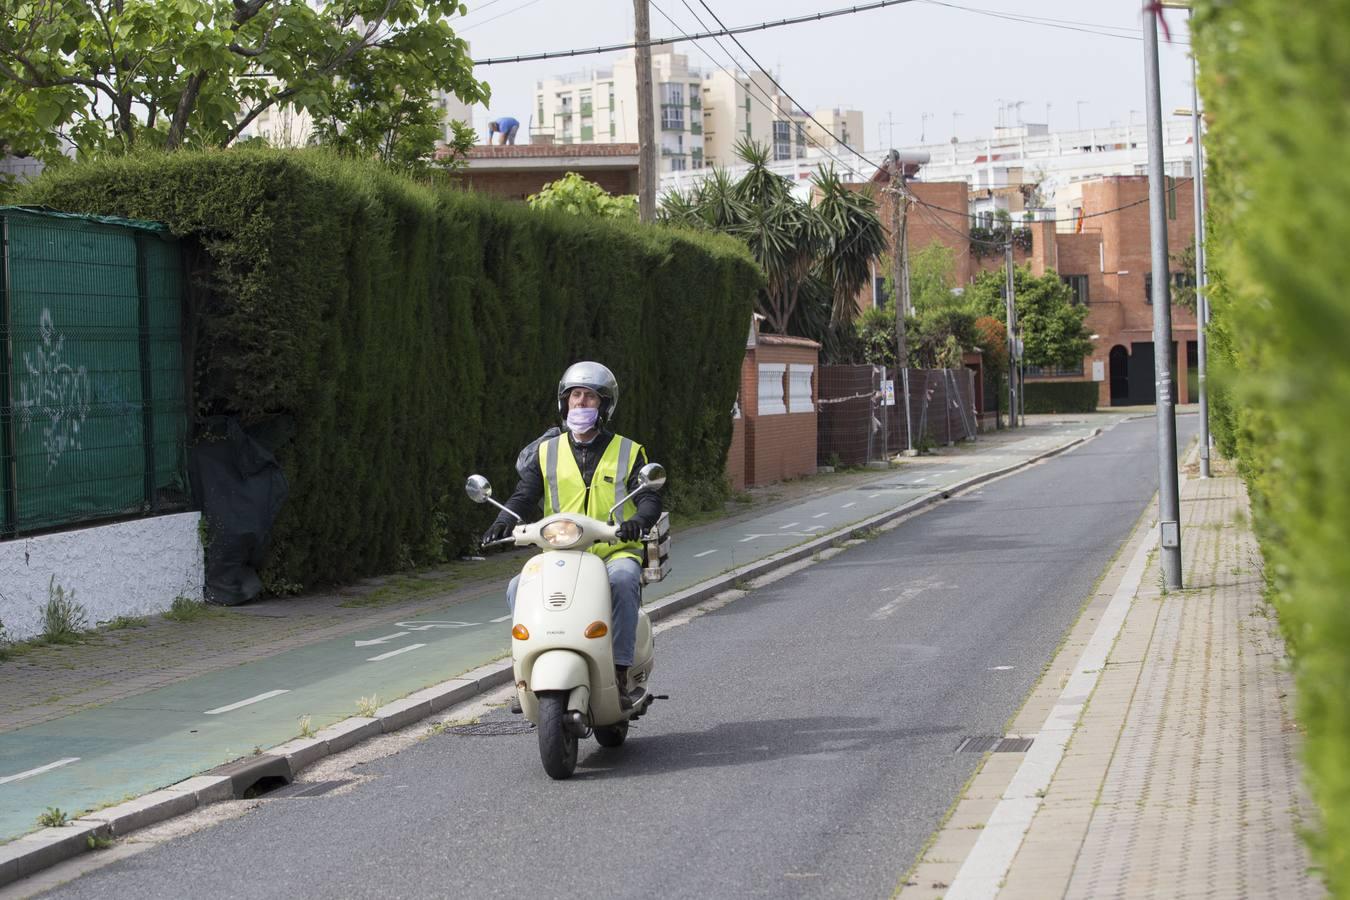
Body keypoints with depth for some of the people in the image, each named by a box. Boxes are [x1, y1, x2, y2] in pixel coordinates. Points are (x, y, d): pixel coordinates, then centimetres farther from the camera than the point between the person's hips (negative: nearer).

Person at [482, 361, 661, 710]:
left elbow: (650, 497, -5)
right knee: (519, 588, -24)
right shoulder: (546, 452, 13)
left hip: (615, 552, -2)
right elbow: (525, 495, 5)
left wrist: (638, 520, -29)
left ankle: (621, 673, -34)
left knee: (623, 580, -37)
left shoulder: (628, 452, 7)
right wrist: (504, 521, -18)